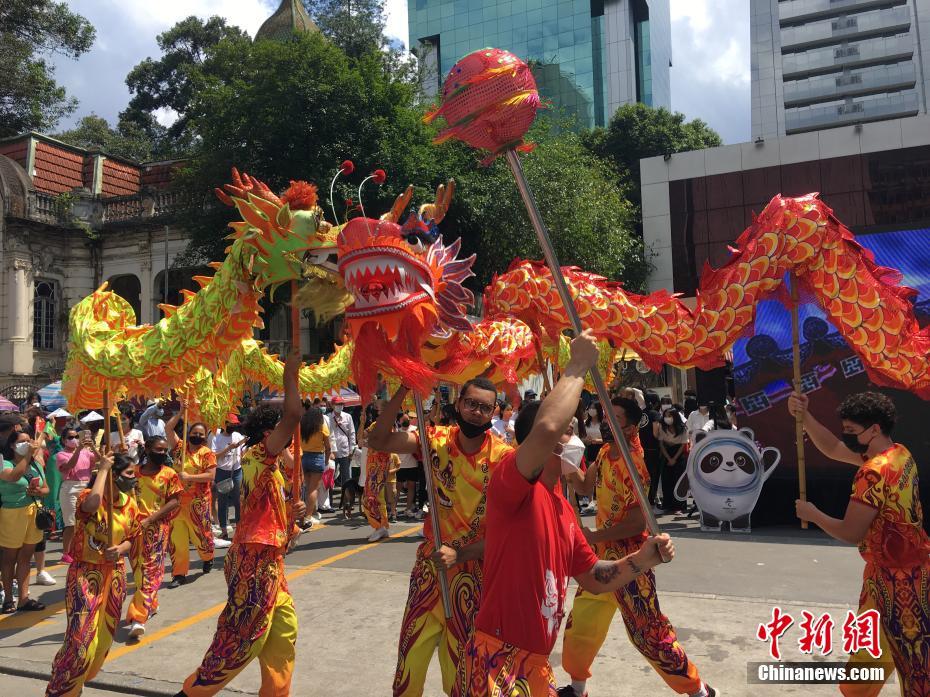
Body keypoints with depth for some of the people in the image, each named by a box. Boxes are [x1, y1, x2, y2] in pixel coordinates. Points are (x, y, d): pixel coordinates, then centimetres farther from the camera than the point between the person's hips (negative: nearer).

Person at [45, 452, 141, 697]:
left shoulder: (130, 504, 1)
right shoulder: (88, 495, -16)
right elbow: (91, 505, -43)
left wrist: (121, 549, -11)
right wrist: (103, 469, -33)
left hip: (115, 574, 6)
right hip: (85, 573, -6)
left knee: (103, 637, 15)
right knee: (80, 640, -11)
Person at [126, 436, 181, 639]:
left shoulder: (170, 475, -2)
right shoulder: (134, 472, 6)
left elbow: (174, 502, -7)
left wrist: (149, 519, -16)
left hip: (157, 528, -4)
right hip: (135, 527, 4)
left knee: (151, 571, -9)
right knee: (138, 569, 15)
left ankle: (138, 618, -11)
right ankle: (150, 605, 35)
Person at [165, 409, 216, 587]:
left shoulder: (207, 453, -3)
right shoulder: (180, 447, 7)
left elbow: (211, 476, -13)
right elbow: (168, 428, 1)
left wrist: (188, 477, -18)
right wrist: (180, 412, -5)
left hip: (198, 502, -3)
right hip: (177, 500, 3)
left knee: (201, 533, 8)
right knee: (176, 538, 3)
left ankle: (208, 558, 39)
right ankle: (179, 574, 12)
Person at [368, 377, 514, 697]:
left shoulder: (504, 457, -15)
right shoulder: (437, 439, -6)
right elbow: (378, 440, -16)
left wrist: (460, 554, -25)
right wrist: (404, 390, -25)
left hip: (475, 568, -2)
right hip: (430, 562, 3)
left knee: (463, 659, 14)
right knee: (411, 653, 14)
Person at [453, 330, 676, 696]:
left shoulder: (563, 507, 11)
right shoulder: (511, 481, -17)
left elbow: (594, 578, 17)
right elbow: (547, 429, -37)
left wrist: (642, 559, 0)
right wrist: (578, 366, -24)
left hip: (537, 664, 9)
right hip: (496, 663, -9)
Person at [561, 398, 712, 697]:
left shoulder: (634, 462, -22)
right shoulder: (604, 452, 4)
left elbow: (639, 520, -25)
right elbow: (585, 486, 11)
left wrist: (593, 536, -22)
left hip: (628, 558, -8)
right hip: (602, 554, 8)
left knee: (648, 631, 1)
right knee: (580, 624, 17)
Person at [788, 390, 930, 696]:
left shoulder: (874, 471, -26)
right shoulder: (900, 454, 2)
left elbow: (851, 533, -22)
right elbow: (833, 449, 9)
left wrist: (813, 514, -6)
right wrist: (804, 416, -2)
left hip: (896, 577, -10)